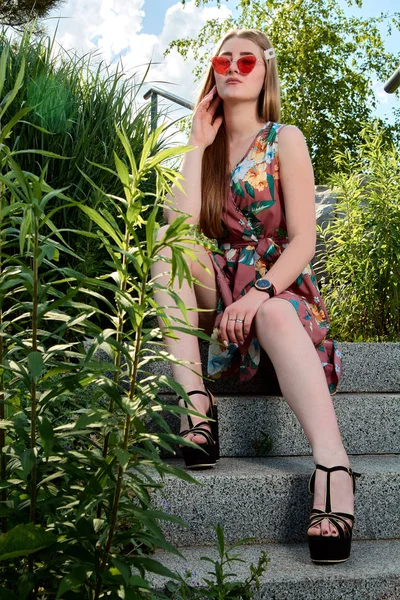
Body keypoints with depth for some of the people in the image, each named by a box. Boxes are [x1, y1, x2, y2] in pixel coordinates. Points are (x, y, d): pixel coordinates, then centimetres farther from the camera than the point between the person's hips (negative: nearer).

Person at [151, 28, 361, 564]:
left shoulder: (284, 139, 0)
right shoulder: (204, 145, 10)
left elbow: (303, 242, -9)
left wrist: (260, 295, -25)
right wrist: (198, 145, -7)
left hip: (279, 284, -3)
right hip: (217, 286, 3)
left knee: (276, 317, -38)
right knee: (168, 244, -24)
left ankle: (333, 468, -54)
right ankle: (195, 404, -35)